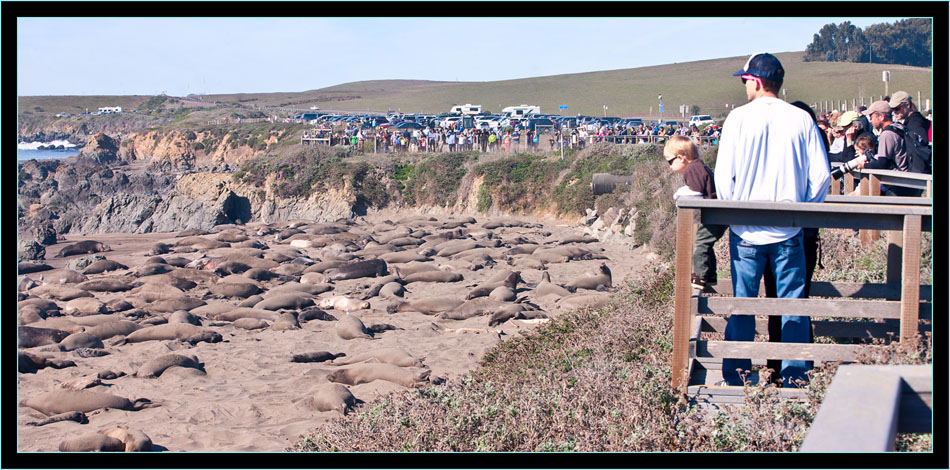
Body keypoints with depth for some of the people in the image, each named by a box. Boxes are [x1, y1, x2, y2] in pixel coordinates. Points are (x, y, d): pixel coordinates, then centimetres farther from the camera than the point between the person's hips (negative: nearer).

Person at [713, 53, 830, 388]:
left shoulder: (739, 118, -6)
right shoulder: (802, 120, -4)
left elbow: (723, 174, -7)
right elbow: (821, 175, -3)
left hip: (746, 230, 0)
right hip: (789, 232, 0)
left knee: (742, 300, 11)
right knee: (792, 301, 9)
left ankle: (735, 371, 17)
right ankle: (794, 373, 12)